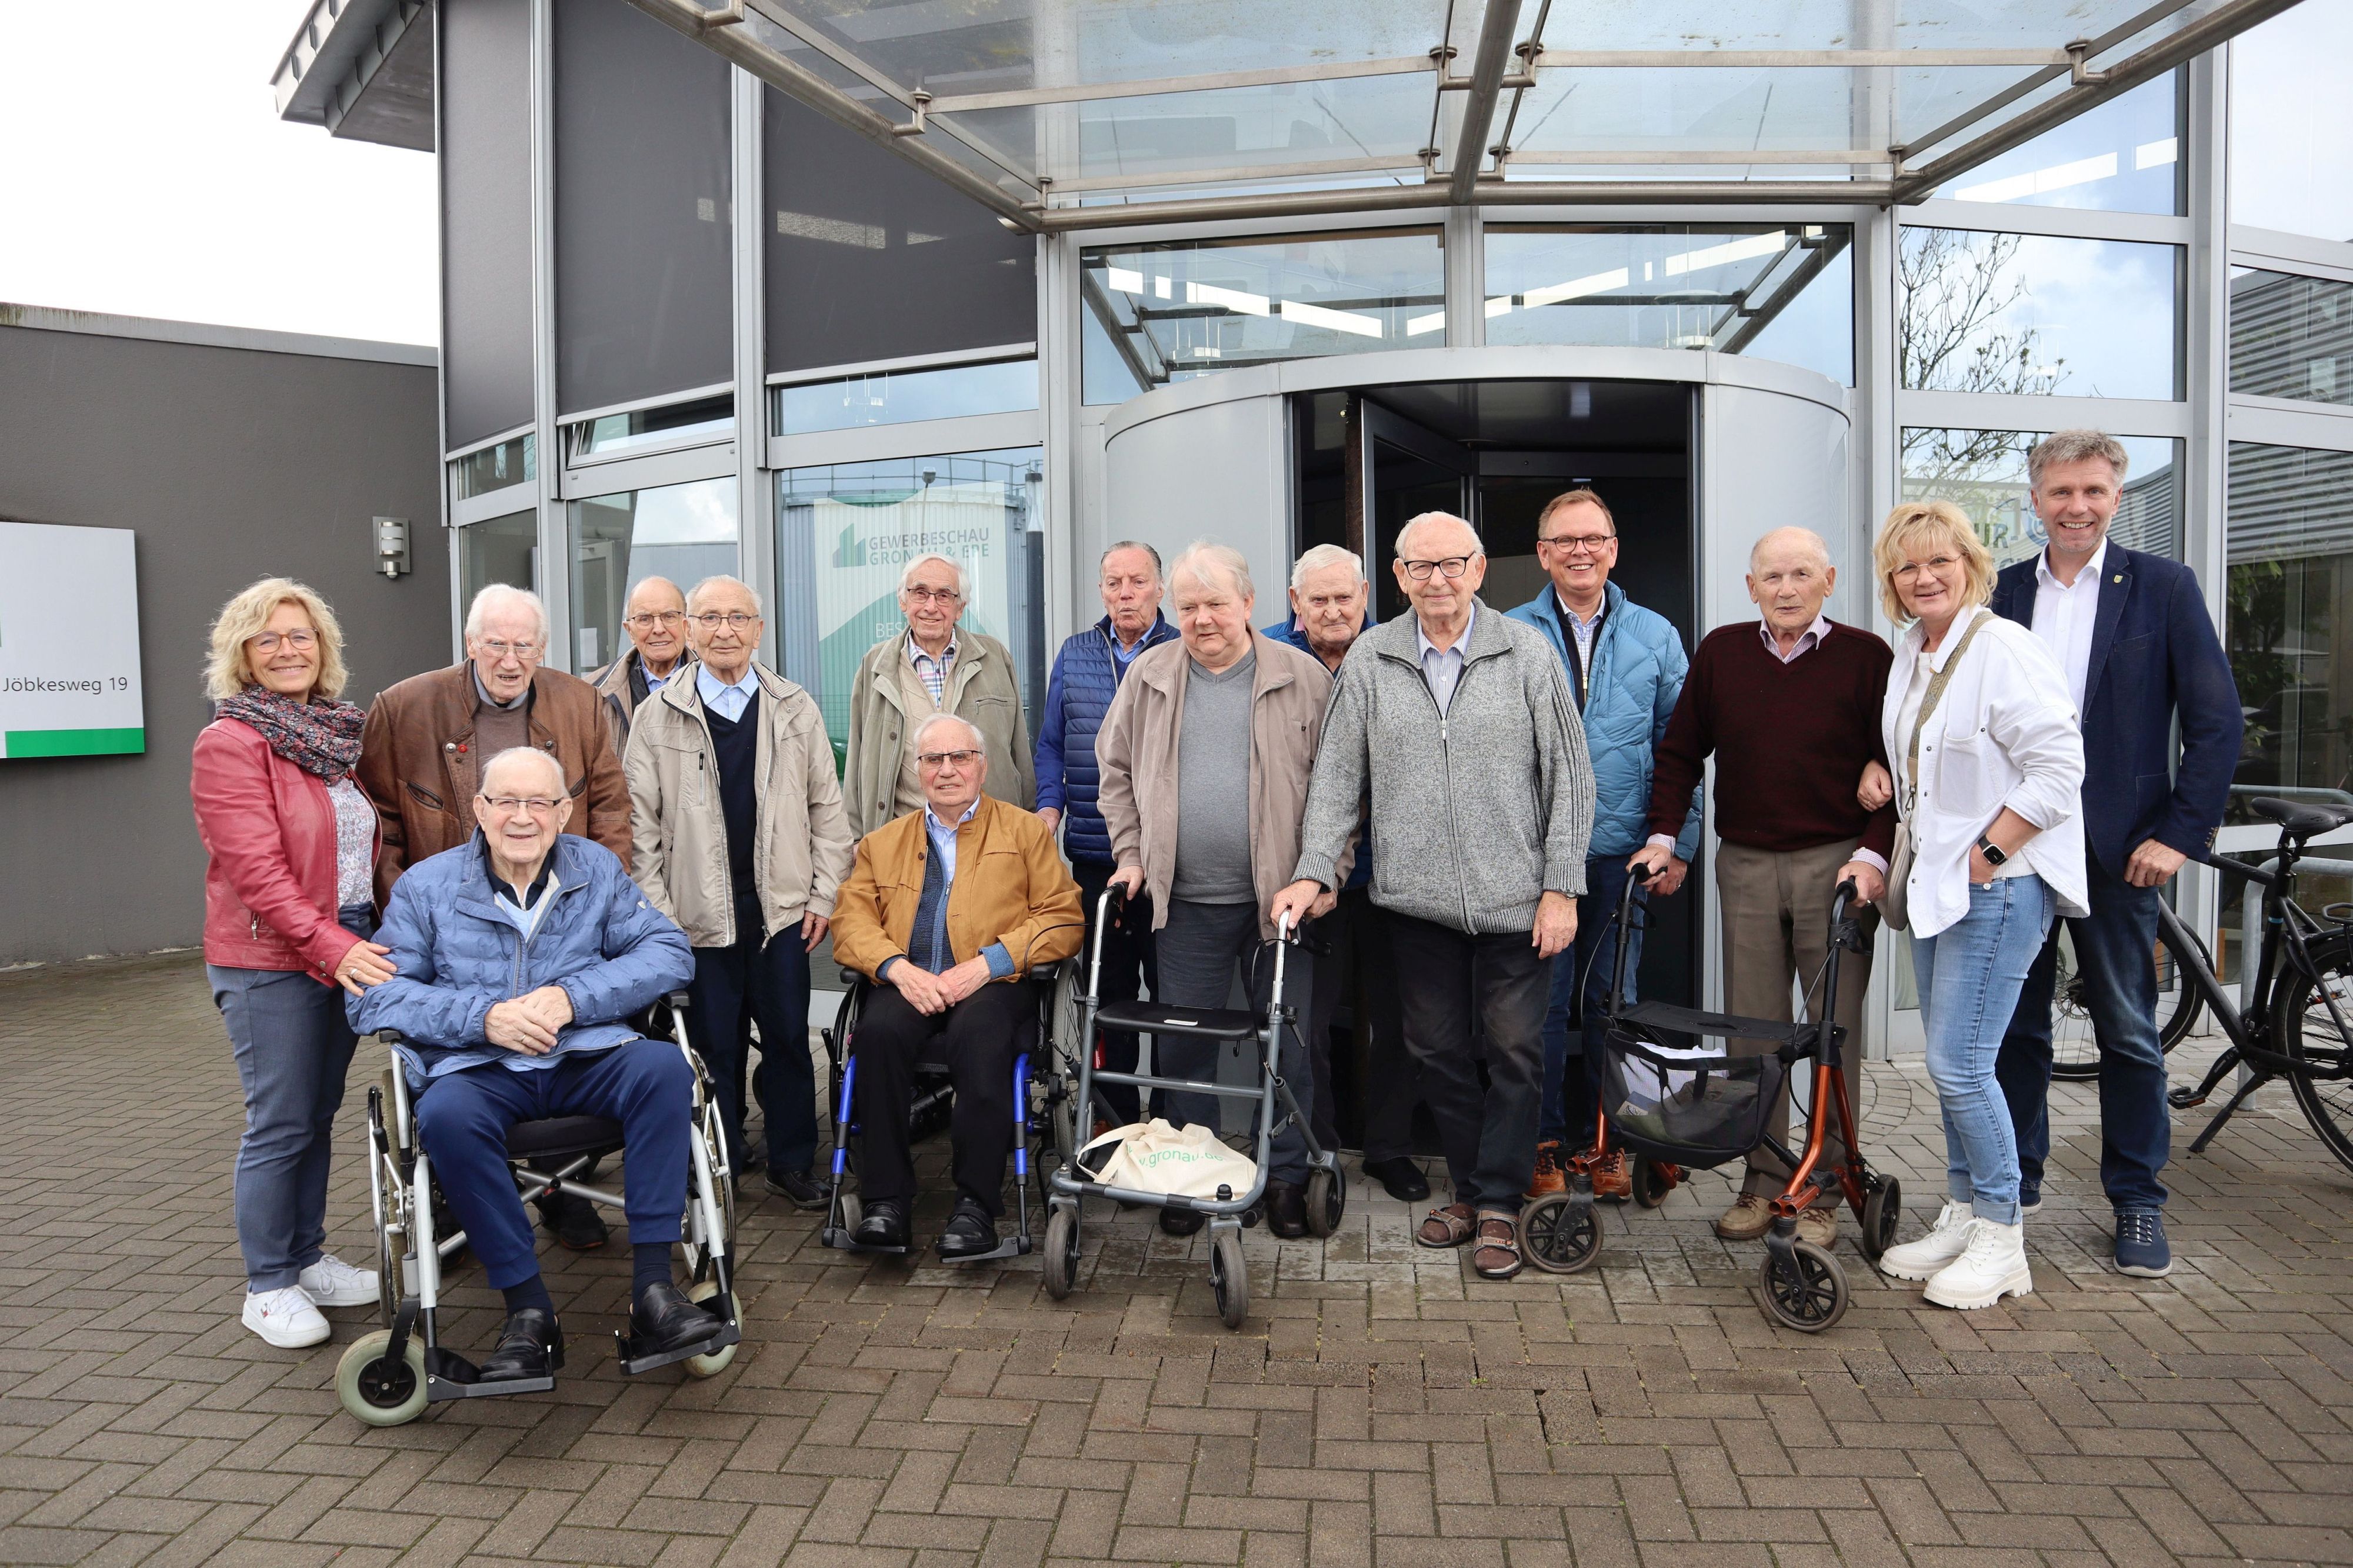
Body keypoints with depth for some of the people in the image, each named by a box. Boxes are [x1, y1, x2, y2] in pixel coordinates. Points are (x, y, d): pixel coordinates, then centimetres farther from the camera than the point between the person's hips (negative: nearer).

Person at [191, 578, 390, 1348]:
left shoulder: (333, 735, 12)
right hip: (270, 963, -7)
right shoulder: (230, 743, -10)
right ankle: (268, 1287, 12)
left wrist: (367, 940, 10)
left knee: (318, 1116, 14)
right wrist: (331, 947, -24)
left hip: (346, 953, 7)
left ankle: (308, 1257, 26)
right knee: (280, 1125, 0)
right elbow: (257, 869, -18)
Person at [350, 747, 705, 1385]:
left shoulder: (598, 870, 10)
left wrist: (573, 997, -15)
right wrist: (484, 1016, -18)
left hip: (586, 1062, 1)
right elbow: (373, 996, -3)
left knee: (664, 1066, -29)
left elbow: (667, 951, 0)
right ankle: (528, 1310, -24)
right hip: (477, 1070, -1)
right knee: (446, 1115, -35)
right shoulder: (426, 887, 6)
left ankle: (652, 1285, -27)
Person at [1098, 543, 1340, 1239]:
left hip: (1282, 896, -1)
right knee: (1181, 1044, 8)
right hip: (1188, 901, 2)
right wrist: (1130, 855, 5)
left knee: (1289, 1043, 6)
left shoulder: (1304, 679, -1)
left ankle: (1286, 1177, 22)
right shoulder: (1149, 677, 6)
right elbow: (1117, 771, 13)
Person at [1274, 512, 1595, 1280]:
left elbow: (1569, 777, 0)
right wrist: (1314, 872, -2)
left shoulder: (1528, 653, 0)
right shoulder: (1369, 659, 5)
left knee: (1515, 1050, 2)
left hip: (1515, 896, -2)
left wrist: (1562, 887, -4)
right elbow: (1338, 777, 6)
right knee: (1436, 1048, 10)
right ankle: (1469, 1188, 27)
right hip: (1416, 898, 2)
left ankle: (1498, 1203, 16)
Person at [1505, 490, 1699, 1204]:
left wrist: (1679, 842, 2)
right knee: (1543, 1001, 1)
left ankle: (1604, 1141, 23)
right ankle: (1544, 1140, 15)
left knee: (1611, 1002, 9)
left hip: (1622, 853, 2)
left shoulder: (1654, 636, 8)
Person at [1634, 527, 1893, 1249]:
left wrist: (1873, 854, -12)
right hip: (1745, 865, 3)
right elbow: (1680, 752, 13)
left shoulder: (1866, 657, -1)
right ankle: (1763, 1179, 17)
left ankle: (1825, 1186, 13)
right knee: (1752, 1028, 6)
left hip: (1836, 863, -3)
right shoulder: (1721, 653, 7)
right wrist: (1664, 837, 4)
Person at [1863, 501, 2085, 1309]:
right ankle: (1962, 1217, 27)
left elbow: (2058, 768, -19)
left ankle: (2001, 1241, 9)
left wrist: (1985, 855, -17)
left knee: (1959, 1066, -7)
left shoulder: (2003, 650, -15)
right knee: (1950, 1065, 14)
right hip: (1938, 881, 9)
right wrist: (1924, 855, 14)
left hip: (2001, 882, -8)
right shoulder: (1909, 653, 11)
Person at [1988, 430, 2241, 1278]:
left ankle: (2138, 1201, 19)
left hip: (2117, 848, -2)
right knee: (2015, 1023, 11)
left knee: (2128, 1030, 6)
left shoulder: (2163, 586, 0)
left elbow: (2218, 722, -3)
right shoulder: (2001, 593, 6)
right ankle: (2016, 1181, 25)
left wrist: (2180, 832, -9)